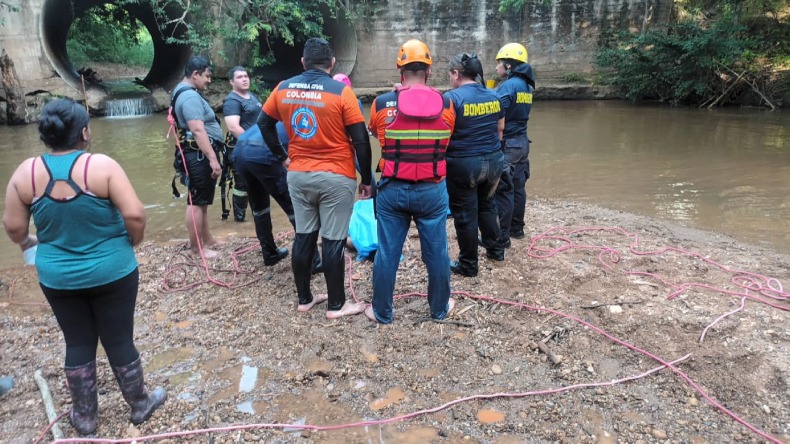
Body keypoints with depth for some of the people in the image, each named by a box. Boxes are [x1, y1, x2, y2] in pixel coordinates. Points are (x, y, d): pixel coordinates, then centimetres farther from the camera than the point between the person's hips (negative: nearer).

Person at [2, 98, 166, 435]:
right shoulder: (102, 165, -17)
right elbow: (135, 215, -22)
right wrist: (133, 242, -1)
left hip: (57, 278, 3)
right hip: (112, 273, -3)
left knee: (78, 344, 18)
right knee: (119, 341, 11)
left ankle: (84, 417, 33)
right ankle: (140, 405, 30)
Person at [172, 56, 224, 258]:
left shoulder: (185, 92, 18)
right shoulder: (190, 96, -17)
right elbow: (198, 130, -26)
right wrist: (213, 159, -29)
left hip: (200, 154, 11)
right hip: (200, 155, -11)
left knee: (203, 200, 18)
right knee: (197, 201, -5)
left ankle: (207, 239, 29)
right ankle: (197, 248, 1)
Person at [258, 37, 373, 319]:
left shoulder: (283, 89, 3)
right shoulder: (341, 91, -11)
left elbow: (264, 123, 14)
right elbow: (361, 140, -11)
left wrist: (282, 157, 19)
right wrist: (366, 179, -2)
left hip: (298, 175, 5)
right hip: (336, 177, -4)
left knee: (303, 237, 13)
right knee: (333, 241, 3)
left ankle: (304, 299, 25)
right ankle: (336, 305, 14)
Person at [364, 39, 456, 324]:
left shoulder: (382, 104, -8)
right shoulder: (446, 105, -5)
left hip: (393, 190, 0)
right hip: (432, 190, 1)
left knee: (387, 254, 11)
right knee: (436, 253, 14)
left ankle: (382, 312, 24)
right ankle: (440, 308, 30)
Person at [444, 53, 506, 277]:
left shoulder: (452, 97, -14)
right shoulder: (493, 97, 6)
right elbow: (500, 130, 14)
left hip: (463, 164, -6)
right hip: (493, 161, 7)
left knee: (465, 214, 5)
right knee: (486, 205, 25)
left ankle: (468, 265, 15)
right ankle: (495, 249, 37)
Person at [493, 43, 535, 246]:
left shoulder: (508, 86, -17)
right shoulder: (527, 86, 11)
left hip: (507, 144, -9)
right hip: (522, 142, 9)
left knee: (503, 191, -4)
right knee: (518, 187, 16)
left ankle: (502, 236, 1)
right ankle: (517, 228, 27)